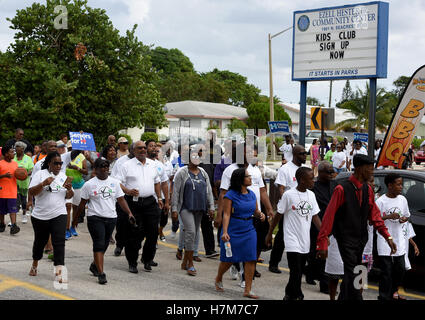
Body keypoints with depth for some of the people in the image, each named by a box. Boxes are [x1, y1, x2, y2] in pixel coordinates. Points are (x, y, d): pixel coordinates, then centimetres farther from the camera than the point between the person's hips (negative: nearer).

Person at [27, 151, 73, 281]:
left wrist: (69, 189, -9)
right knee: (40, 241, 14)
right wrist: (43, 184, -26)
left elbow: (68, 196, 13)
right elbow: (31, 192, -12)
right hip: (40, 216, -2)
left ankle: (59, 271, -15)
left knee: (59, 242, -12)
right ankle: (34, 265, 37)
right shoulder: (40, 174, -4)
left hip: (59, 215, 2)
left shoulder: (63, 176, 10)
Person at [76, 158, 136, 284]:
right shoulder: (89, 184, 0)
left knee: (104, 245, 13)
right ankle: (100, 274, -11)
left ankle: (94, 265, 36)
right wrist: (76, 217, 4)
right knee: (99, 245, -11)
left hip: (111, 217, 4)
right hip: (95, 217, -4)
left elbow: (121, 200, 8)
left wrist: (129, 213, -4)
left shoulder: (114, 182, 9)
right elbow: (83, 203, 5)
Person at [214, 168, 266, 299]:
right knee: (228, 260, 6)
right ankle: (218, 279, 36)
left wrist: (260, 214, -5)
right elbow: (226, 214, -13)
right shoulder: (230, 195, -10)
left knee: (251, 259, -3)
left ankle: (248, 290, 4)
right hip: (233, 231, -5)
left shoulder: (251, 194, 8)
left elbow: (255, 210, 19)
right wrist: (224, 232, -21)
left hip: (249, 231, 5)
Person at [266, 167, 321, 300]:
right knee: (296, 274, -9)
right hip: (292, 241, -6)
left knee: (298, 273, 14)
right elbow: (278, 215, -2)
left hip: (305, 242, 6)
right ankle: (298, 296, -2)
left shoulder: (311, 195, 6)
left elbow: (315, 217, 9)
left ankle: (289, 295, 29)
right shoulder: (289, 195, -11)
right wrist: (269, 234, 3)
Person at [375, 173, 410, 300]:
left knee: (400, 269, 10)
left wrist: (404, 219, -5)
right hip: (385, 241, -5)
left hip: (399, 240, 5)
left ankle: (392, 293, 27)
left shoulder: (402, 199, 6)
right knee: (386, 271, -4)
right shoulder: (381, 201, -10)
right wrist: (389, 217, -21)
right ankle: (384, 296, 3)